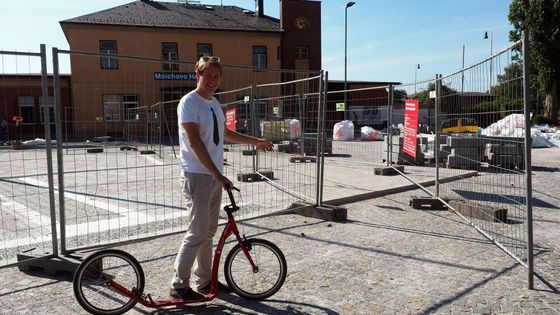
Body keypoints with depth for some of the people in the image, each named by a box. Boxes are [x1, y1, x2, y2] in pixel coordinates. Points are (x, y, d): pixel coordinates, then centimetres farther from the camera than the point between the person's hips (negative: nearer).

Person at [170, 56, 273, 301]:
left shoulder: (214, 103, 15)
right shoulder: (189, 103, -11)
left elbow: (225, 133, 29)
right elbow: (195, 142, -20)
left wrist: (256, 141, 34)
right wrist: (218, 174, -25)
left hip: (215, 176, 8)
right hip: (197, 176, -8)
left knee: (209, 231, 13)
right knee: (197, 234, -6)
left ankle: (204, 280, 25)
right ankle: (179, 285, 8)